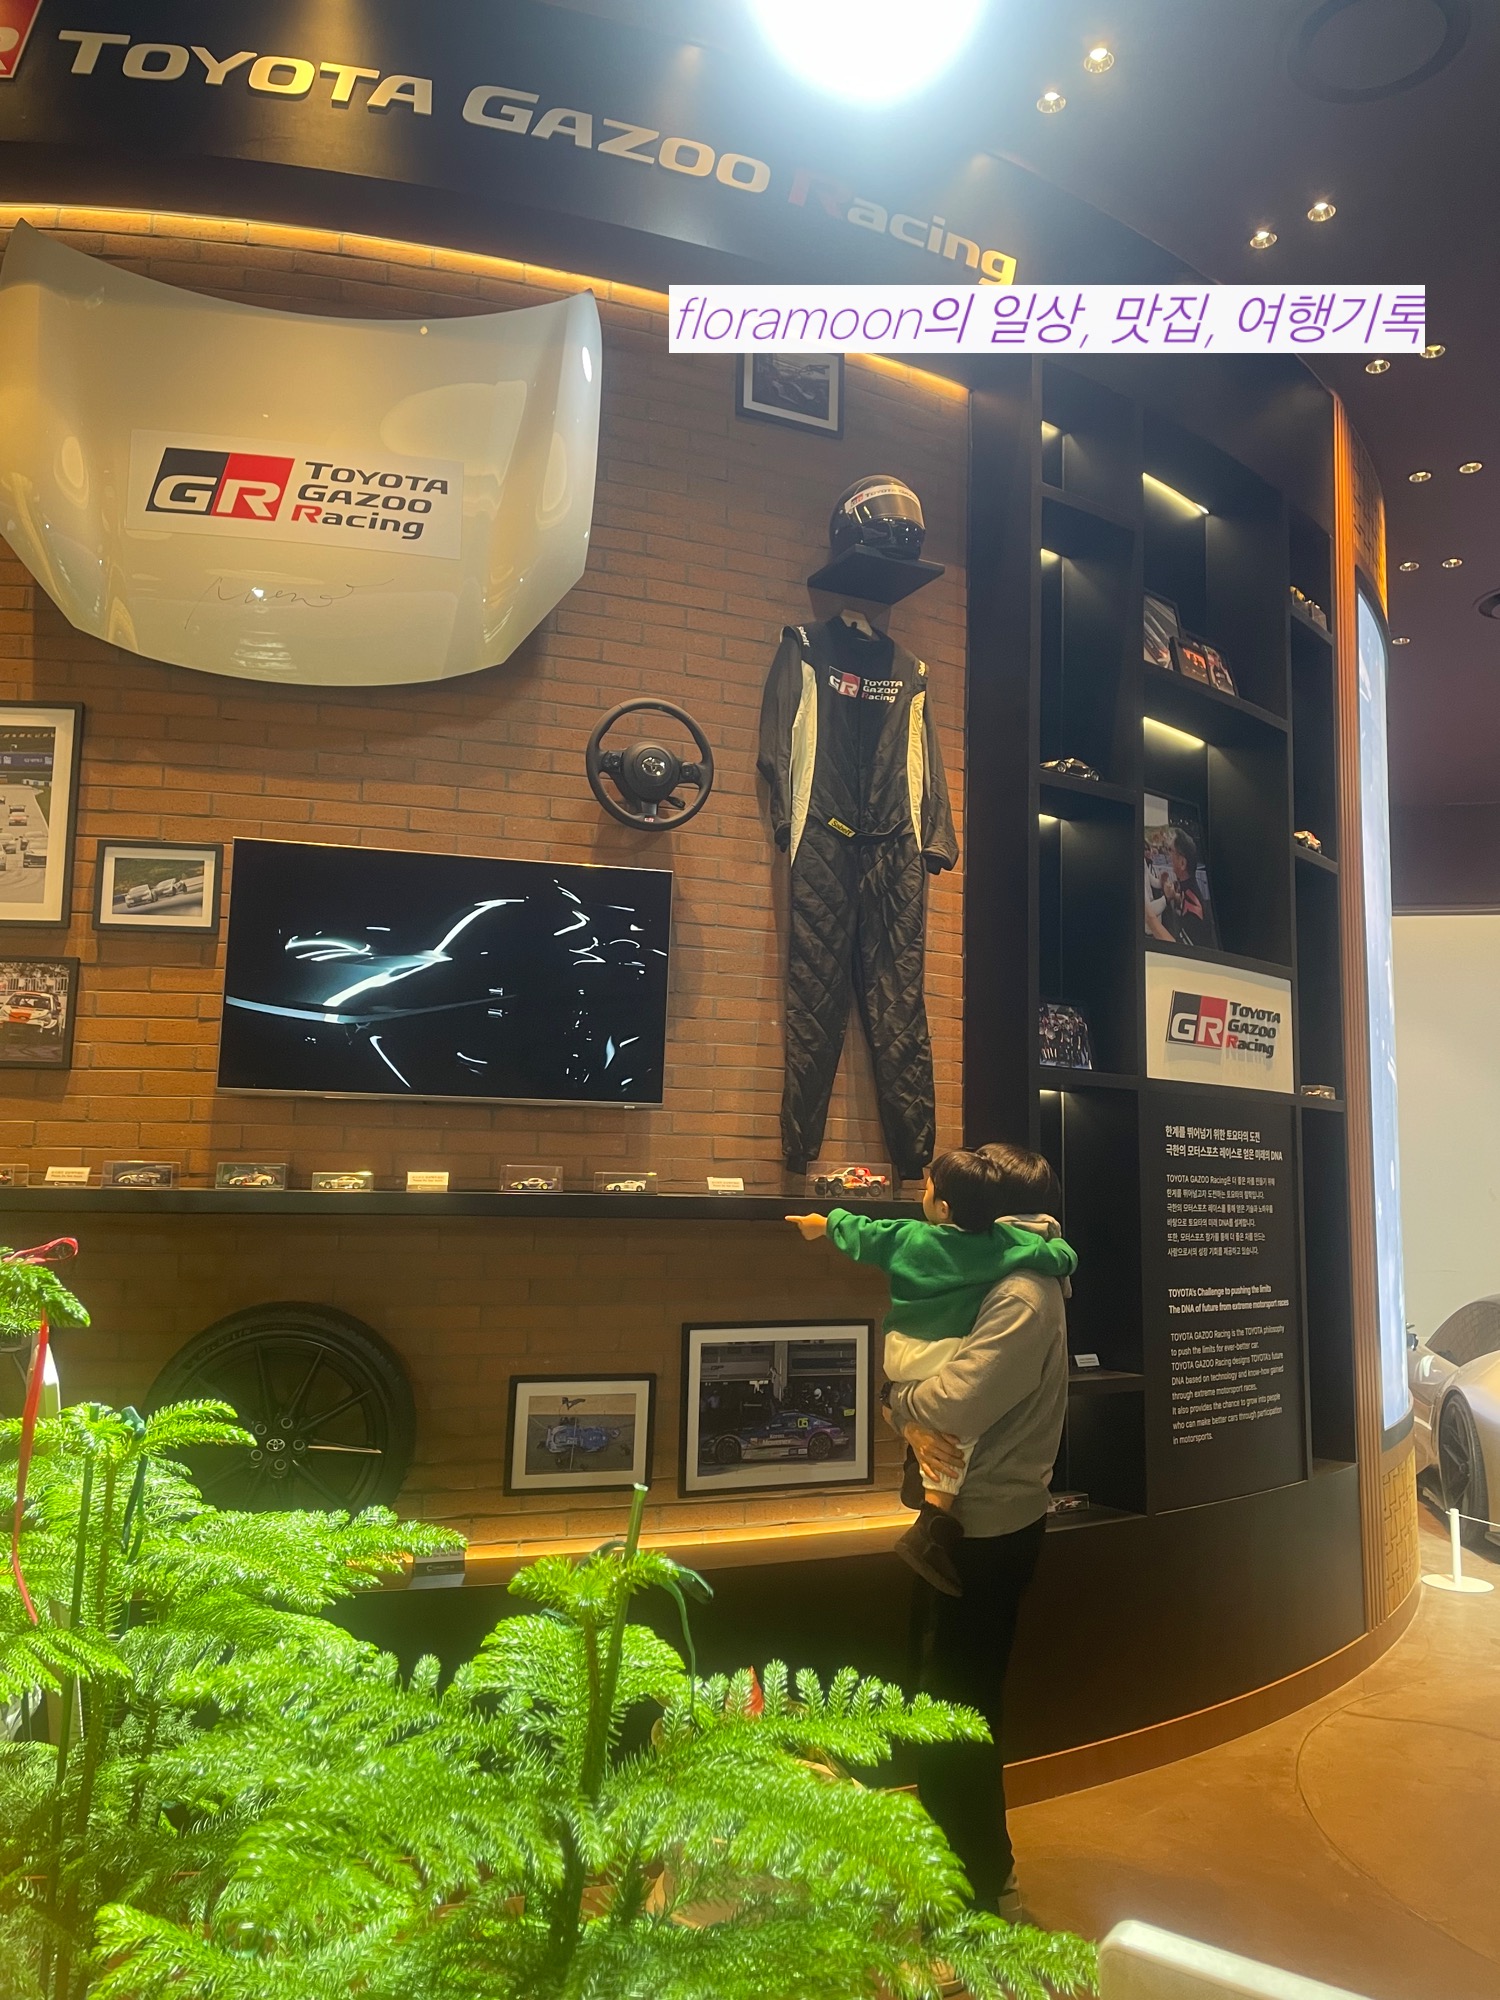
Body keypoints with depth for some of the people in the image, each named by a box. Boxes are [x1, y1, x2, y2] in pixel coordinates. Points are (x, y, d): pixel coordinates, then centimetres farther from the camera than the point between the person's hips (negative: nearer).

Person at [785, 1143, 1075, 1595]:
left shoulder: (909, 1238, -2)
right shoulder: (1003, 1244, -10)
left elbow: (862, 1234, 15)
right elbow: (1061, 1260, -3)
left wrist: (826, 1223, 34)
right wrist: (1055, 1239, 20)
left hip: (901, 1356, 5)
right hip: (943, 1360, -5)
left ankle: (915, 1461, 35)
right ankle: (934, 1523, -15)